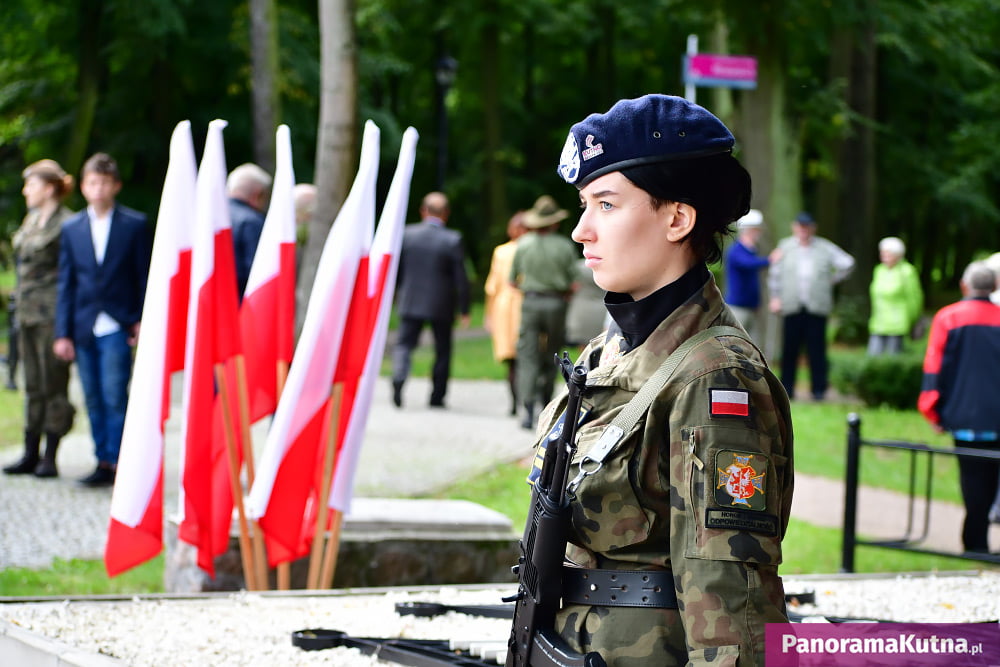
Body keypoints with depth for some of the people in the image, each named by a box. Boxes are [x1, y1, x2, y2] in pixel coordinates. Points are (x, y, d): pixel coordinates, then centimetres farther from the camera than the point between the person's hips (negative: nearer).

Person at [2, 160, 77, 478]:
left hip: (52, 313, -8)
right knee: (33, 385, 10)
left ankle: (50, 458, 1)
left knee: (53, 384, -3)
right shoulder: (32, 219, 15)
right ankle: (31, 455, 15)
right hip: (28, 313, 8)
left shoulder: (67, 223, -11)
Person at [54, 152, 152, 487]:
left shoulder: (135, 225, 2)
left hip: (118, 327, -4)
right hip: (85, 329, 4)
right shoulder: (71, 229, 11)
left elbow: (145, 277, 3)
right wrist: (63, 332, 6)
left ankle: (117, 462, -6)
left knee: (115, 396, -11)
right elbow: (65, 284, 11)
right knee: (94, 400, 6)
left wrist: (142, 321, -4)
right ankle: (103, 460, 13)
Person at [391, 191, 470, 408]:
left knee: (404, 344, 3)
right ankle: (437, 396, 14)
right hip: (442, 306, -1)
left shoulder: (406, 234, -4)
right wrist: (464, 309, 0)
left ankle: (399, 378, -25)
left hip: (411, 302, 1)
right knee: (443, 349, 13)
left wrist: (392, 295, 16)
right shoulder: (453, 240, -9)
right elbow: (460, 278, -8)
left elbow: (395, 270, 2)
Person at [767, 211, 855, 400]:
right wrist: (775, 297, 6)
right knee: (789, 349, -1)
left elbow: (847, 263, 14)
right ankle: (787, 388, 6)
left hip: (817, 307, -1)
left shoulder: (825, 248, 8)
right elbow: (775, 274, 14)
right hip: (792, 306, 1)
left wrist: (832, 280, 10)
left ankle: (819, 389, 3)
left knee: (816, 350, -3)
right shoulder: (785, 247, 11)